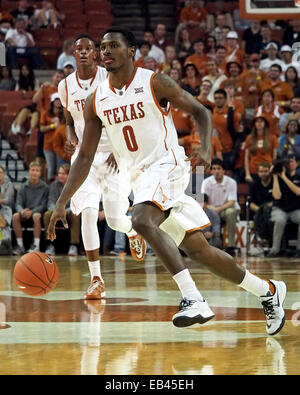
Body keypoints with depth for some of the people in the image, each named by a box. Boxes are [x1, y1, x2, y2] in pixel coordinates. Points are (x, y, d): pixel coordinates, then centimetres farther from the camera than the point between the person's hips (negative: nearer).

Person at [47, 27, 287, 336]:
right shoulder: (96, 101, 7)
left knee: (141, 221, -33)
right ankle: (267, 291, 25)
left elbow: (199, 111, -1)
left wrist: (205, 149, -20)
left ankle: (193, 298, -36)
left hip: (166, 165, -6)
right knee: (198, 249, 8)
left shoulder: (154, 83, -6)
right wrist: (61, 203, 3)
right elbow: (84, 158, 10)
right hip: (139, 179, 6)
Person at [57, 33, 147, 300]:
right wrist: (71, 138, -5)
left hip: (112, 156, -2)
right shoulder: (66, 86, 3)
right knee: (88, 213, -15)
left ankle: (133, 231, 39)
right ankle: (96, 280, -9)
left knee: (115, 220, -3)